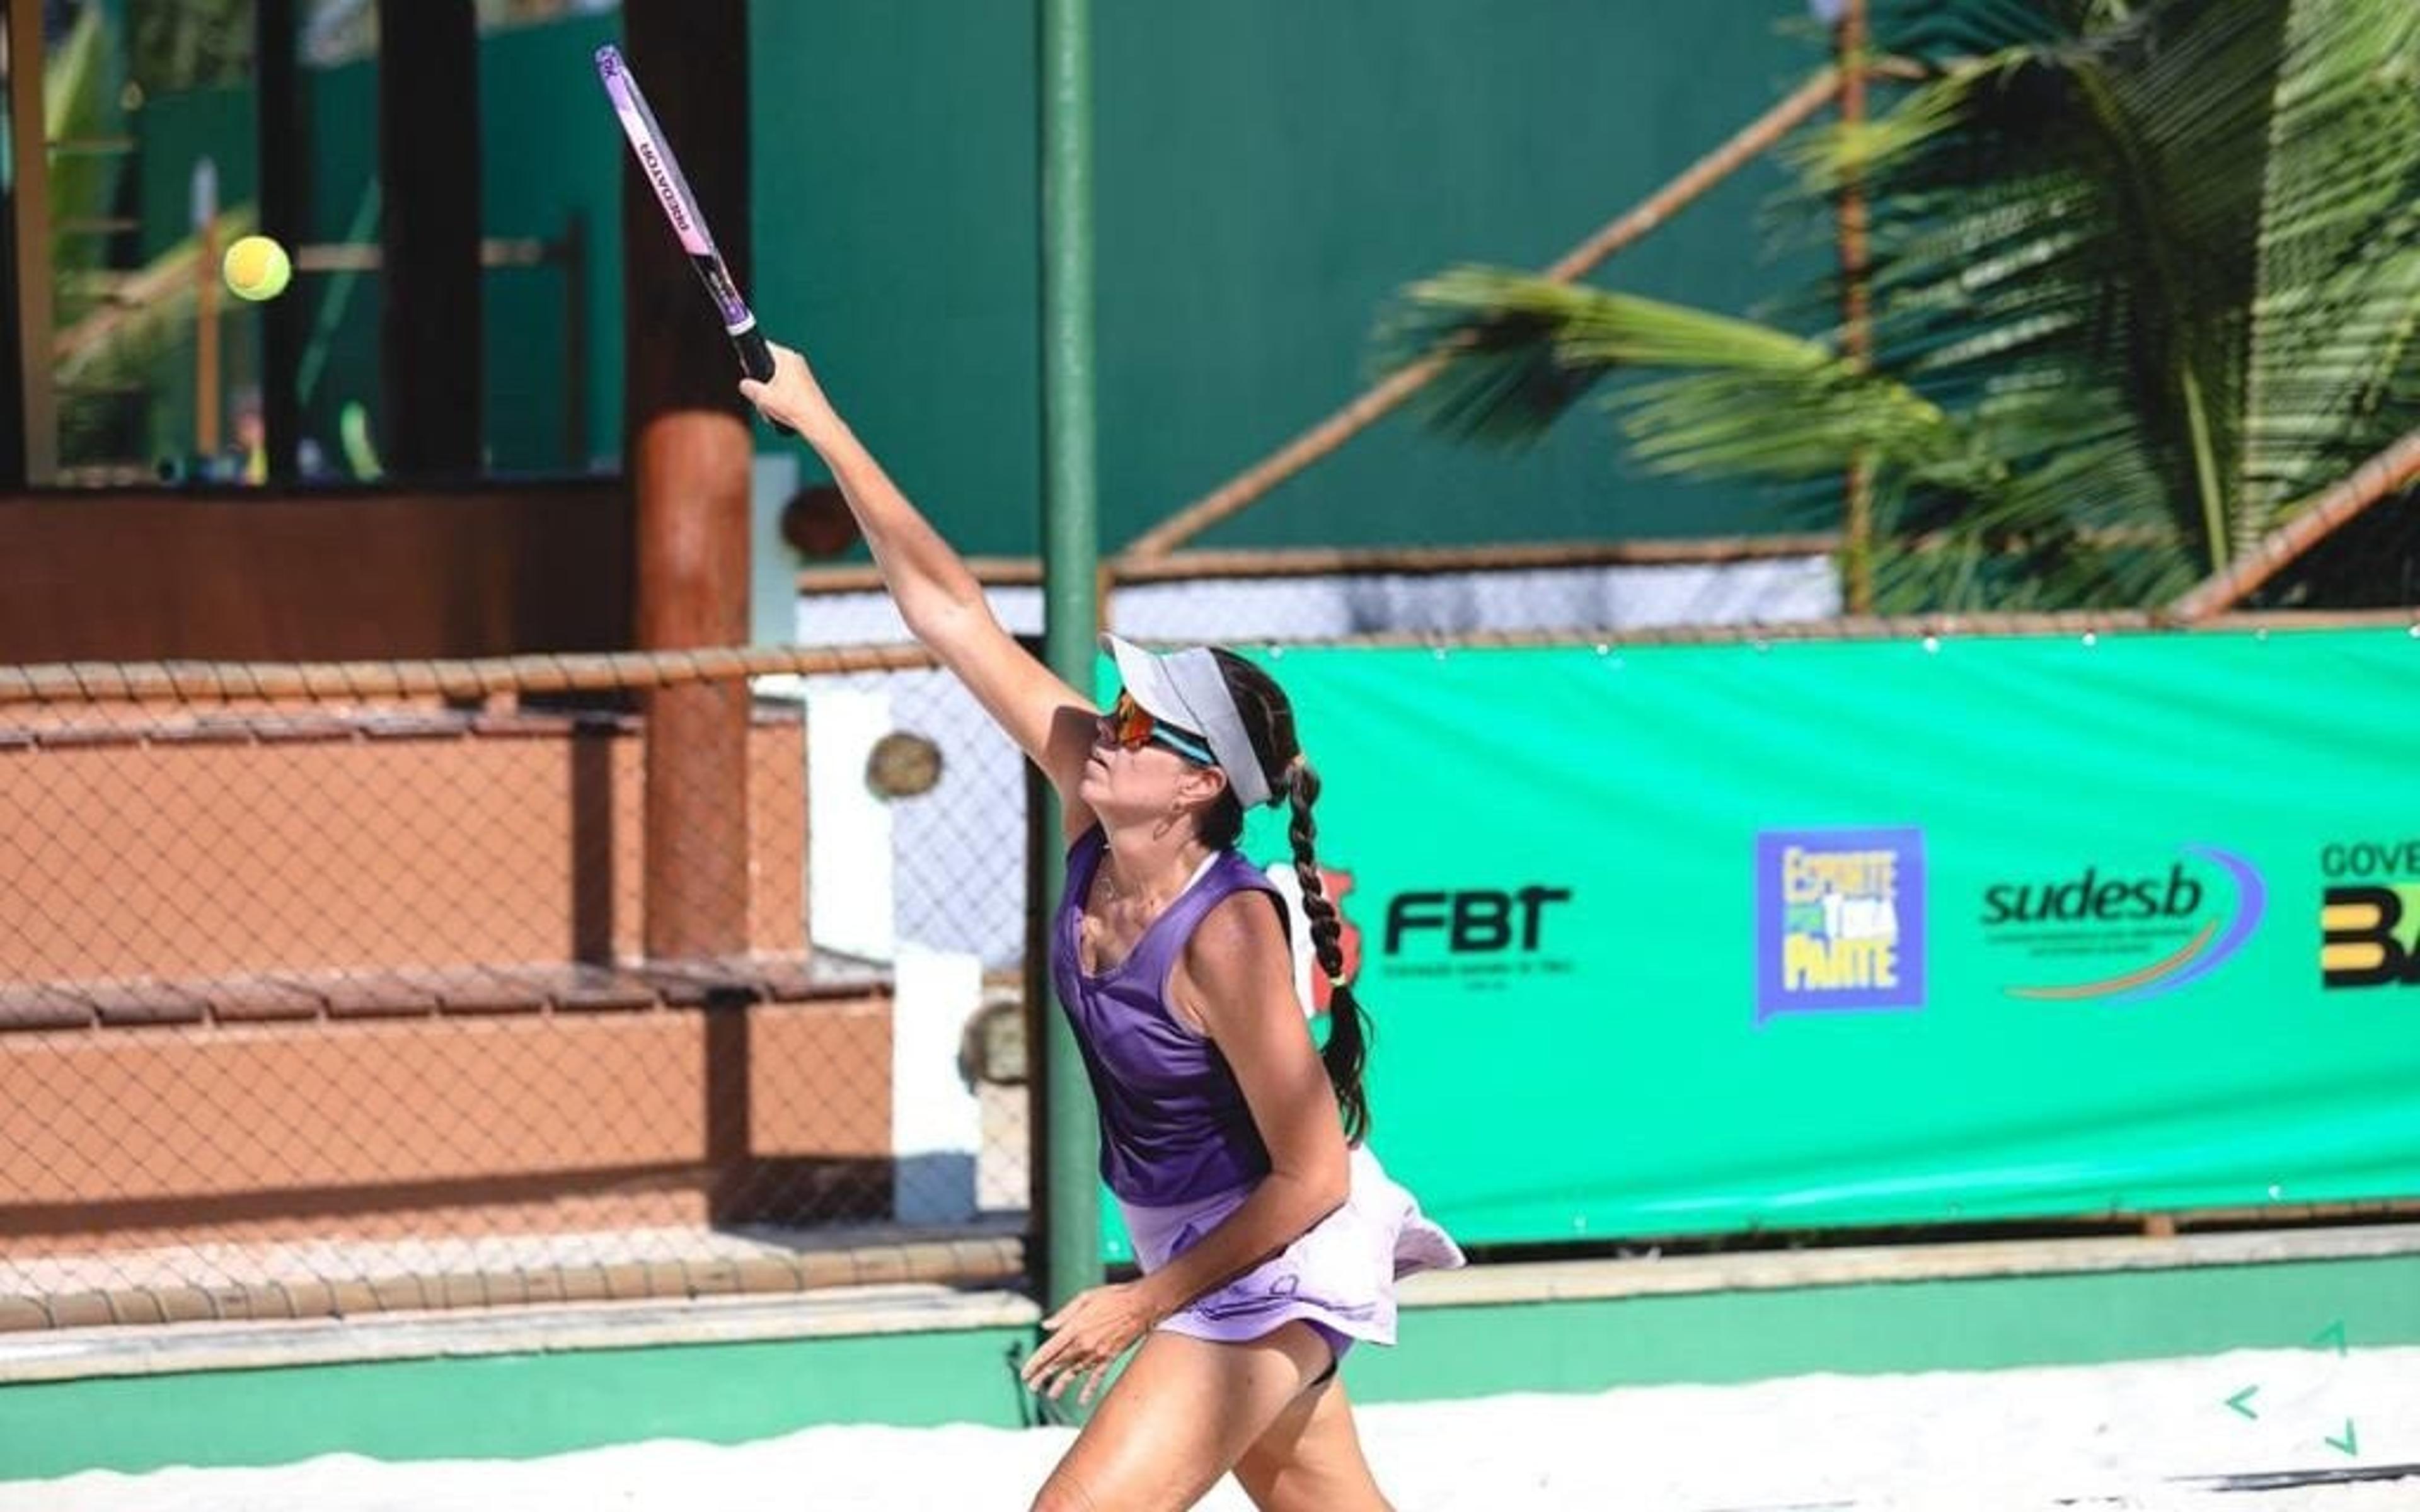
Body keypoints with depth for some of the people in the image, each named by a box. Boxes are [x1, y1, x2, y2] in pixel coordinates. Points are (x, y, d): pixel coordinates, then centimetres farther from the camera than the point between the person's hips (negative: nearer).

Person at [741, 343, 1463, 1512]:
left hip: (1273, 1261, -9)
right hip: (1188, 1241, 9)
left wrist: (1145, 1304, -21)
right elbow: (952, 614, -5)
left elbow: (1312, 1177, -23)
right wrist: (821, 426, -6)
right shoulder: (1095, 802, -9)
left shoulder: (1230, 934, -28)